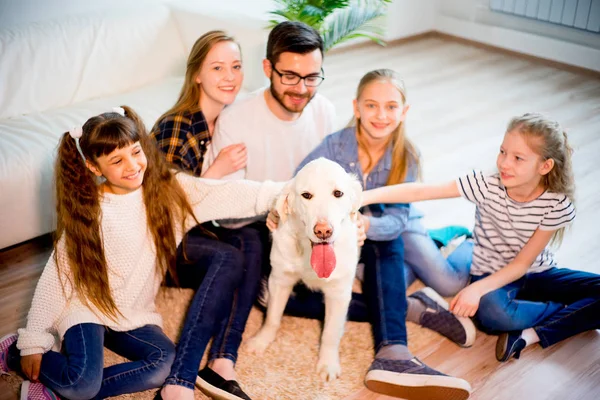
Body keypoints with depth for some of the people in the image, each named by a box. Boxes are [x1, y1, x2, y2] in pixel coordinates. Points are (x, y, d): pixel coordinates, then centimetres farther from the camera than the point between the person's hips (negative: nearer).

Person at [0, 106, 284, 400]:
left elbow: (227, 195, -18)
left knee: (170, 366, -24)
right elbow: (58, 275, -8)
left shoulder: (169, 190, -7)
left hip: (135, 316, 3)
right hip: (86, 309, -3)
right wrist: (34, 340, -7)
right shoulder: (88, 212, -12)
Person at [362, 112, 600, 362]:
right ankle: (576, 316, -15)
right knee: (489, 308, -37)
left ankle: (534, 334, -24)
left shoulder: (558, 205, -18)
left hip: (538, 274, 2)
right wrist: (365, 197, -40)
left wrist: (477, 289, -29)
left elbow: (523, 263, -15)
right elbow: (419, 192, -29)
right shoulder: (487, 186, -21)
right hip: (492, 275, -2)